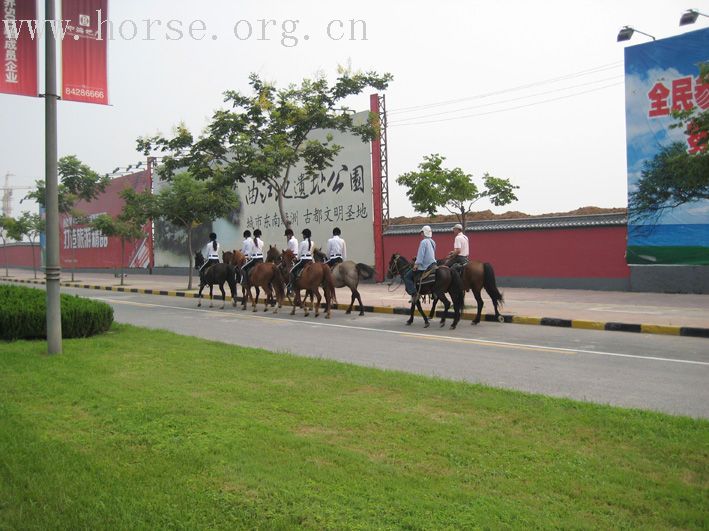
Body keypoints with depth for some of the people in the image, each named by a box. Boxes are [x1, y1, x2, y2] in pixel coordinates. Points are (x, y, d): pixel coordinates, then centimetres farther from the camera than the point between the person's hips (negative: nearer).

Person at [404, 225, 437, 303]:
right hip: (432, 264, 9)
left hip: (424, 266, -9)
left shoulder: (424, 242, -13)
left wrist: (416, 264, -19)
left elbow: (420, 255, -20)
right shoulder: (433, 242, 13)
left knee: (407, 277, -5)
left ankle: (414, 293, -19)